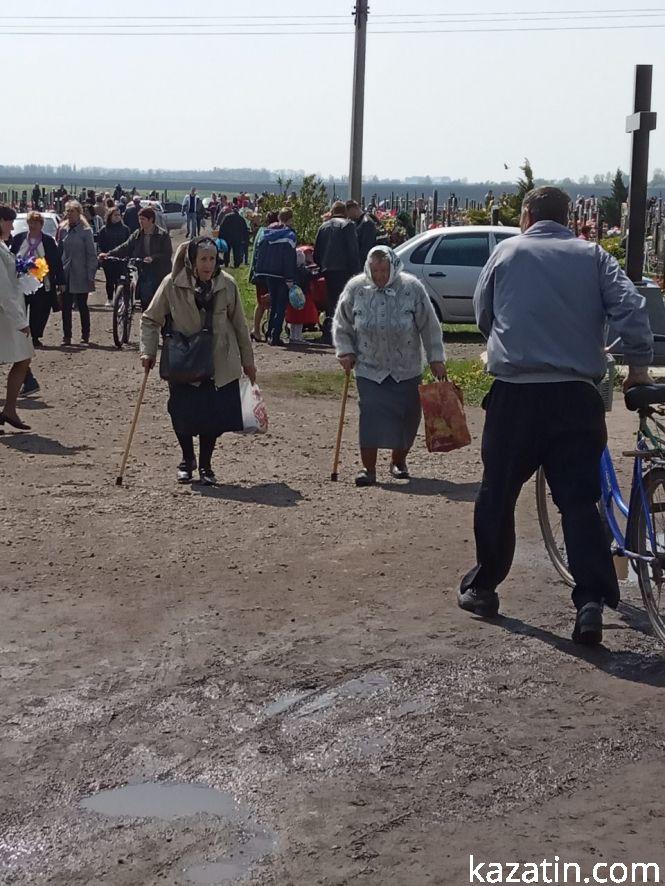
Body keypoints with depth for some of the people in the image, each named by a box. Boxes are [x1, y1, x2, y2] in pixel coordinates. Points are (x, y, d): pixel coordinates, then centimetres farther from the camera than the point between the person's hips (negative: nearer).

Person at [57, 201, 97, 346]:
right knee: (66, 306, 4)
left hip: (80, 274, -4)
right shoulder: (62, 229, 7)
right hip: (65, 274, 4)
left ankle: (85, 337, 13)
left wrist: (91, 276, -11)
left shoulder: (85, 231, -5)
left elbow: (91, 255, -6)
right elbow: (59, 251, 11)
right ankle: (66, 336, 11)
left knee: (82, 306, 4)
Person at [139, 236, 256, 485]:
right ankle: (187, 460, 27)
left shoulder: (227, 285, -6)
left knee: (213, 417, 1)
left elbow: (239, 324, 5)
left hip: (220, 364, 1)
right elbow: (150, 319, -1)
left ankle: (205, 465, 22)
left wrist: (247, 360, 10)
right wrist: (148, 352, -10)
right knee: (183, 417, 0)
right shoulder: (172, 284, -11)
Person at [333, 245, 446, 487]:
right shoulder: (355, 289, -2)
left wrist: (436, 359, 0)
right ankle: (368, 467, -3)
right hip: (369, 369, 0)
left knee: (407, 417, 6)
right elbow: (341, 325, 10)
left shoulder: (412, 288, -6)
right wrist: (345, 351, 0)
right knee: (371, 415, -11)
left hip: (407, 370, 1)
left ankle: (398, 461, 27)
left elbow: (429, 326, 0)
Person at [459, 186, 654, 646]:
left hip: (515, 393, 0)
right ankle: (592, 600, -9)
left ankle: (482, 587, 23)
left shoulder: (506, 252, 6)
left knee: (497, 495, 13)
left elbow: (483, 314, 14)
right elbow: (631, 307, -5)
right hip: (577, 396, 1)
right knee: (579, 500, 2)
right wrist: (639, 365, 4)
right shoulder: (592, 255, 6)